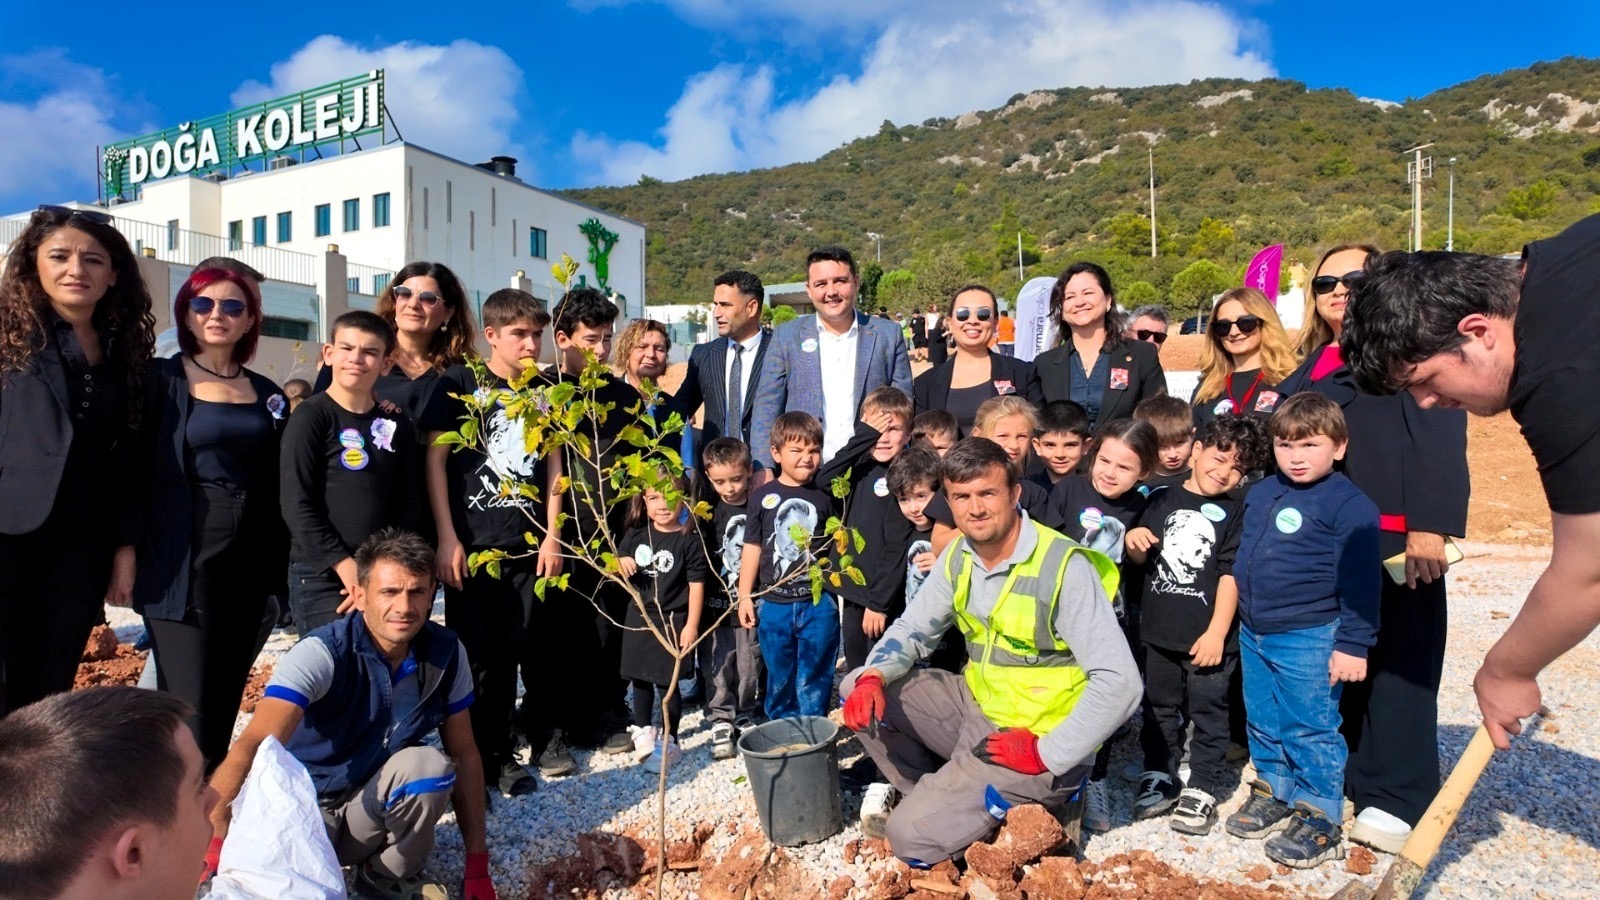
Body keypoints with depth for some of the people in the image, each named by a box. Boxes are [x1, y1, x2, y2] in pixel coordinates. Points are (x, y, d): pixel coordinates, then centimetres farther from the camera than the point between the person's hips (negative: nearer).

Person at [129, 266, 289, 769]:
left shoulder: (267, 394, 13)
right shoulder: (160, 379, 1)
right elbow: (133, 468, -3)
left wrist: (278, 570, 11)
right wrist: (128, 549, -9)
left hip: (250, 563, 4)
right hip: (183, 563, -4)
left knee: (226, 704, 11)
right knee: (189, 713, -7)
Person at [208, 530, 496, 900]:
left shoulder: (446, 653, -12)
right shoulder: (321, 653, -24)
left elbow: (464, 754, -5)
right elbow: (253, 746, -37)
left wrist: (477, 866, -7)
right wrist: (212, 845, -54)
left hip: (376, 804, 3)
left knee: (431, 765, -30)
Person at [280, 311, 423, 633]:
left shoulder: (398, 425, 10)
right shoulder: (311, 417, -3)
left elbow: (410, 505, 9)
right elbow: (296, 504, -9)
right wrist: (347, 567, -14)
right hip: (321, 576, -4)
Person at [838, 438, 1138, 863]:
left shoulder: (1064, 568, -23)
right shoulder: (957, 557, 0)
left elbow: (1119, 682, -25)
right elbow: (911, 629, 7)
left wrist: (1047, 755, -23)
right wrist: (872, 677, -14)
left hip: (1036, 740, -7)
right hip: (976, 708, 7)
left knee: (911, 837, -17)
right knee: (861, 689, 0)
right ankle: (931, 798, 13)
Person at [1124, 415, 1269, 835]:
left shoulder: (1234, 513, -2)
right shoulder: (1162, 500, 4)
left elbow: (1231, 575, -8)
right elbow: (1140, 561, 13)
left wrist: (1217, 632, -13)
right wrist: (1134, 544, -10)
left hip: (1207, 636, -3)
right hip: (1160, 631, 3)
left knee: (1208, 711, 8)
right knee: (1159, 707, 14)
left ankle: (1202, 788, 21)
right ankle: (1159, 779, 29)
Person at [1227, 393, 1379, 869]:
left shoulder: (1349, 504, -12)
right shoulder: (1260, 494, 8)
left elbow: (1359, 582, -12)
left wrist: (1353, 644, -13)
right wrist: (1241, 616, 20)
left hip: (1309, 641, -7)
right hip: (1253, 634, 7)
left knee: (1310, 729, 3)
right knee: (1263, 722, 18)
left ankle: (1319, 818, 17)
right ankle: (1274, 792, 35)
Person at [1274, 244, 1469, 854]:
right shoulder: (1309, 366, 19)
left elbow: (1439, 436, -12)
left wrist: (1430, 525, -20)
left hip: (1395, 538, -7)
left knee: (1399, 664, 0)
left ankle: (1397, 798, 10)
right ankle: (1339, 775, 26)